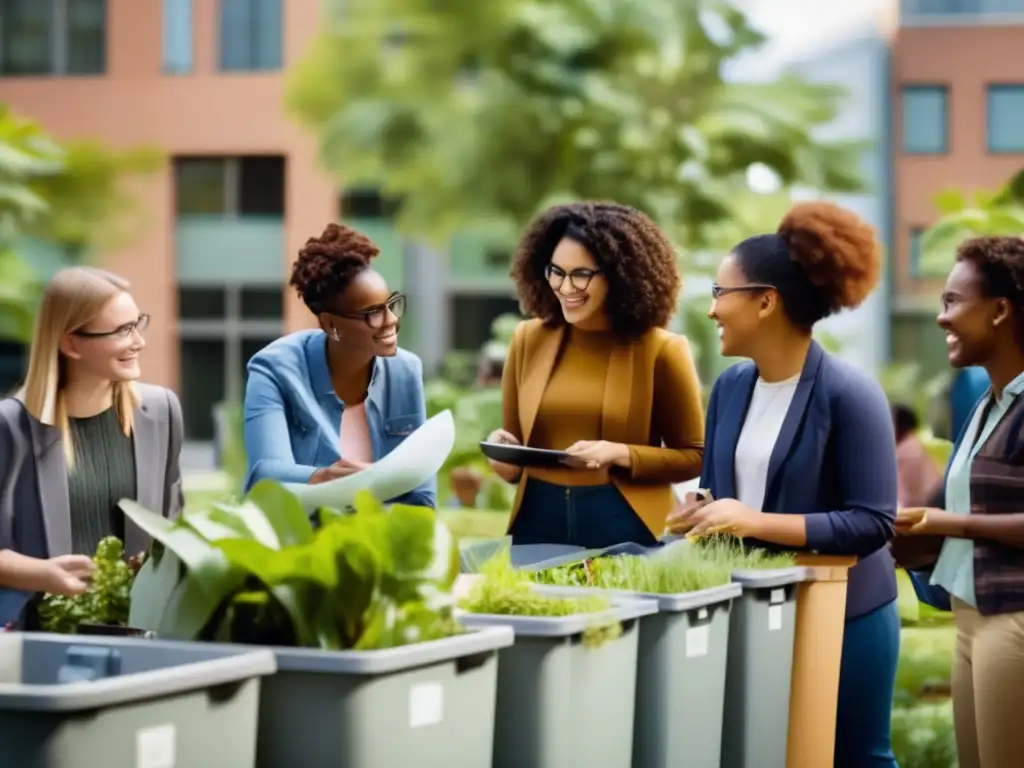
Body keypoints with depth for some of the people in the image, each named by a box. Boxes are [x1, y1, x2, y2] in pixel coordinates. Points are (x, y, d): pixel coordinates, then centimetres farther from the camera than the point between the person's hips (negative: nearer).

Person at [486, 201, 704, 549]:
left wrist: (619, 455, -15)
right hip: (538, 520, 3)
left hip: (626, 526, -3)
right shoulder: (528, 339, 6)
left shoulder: (660, 350, -4)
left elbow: (693, 456, -1)